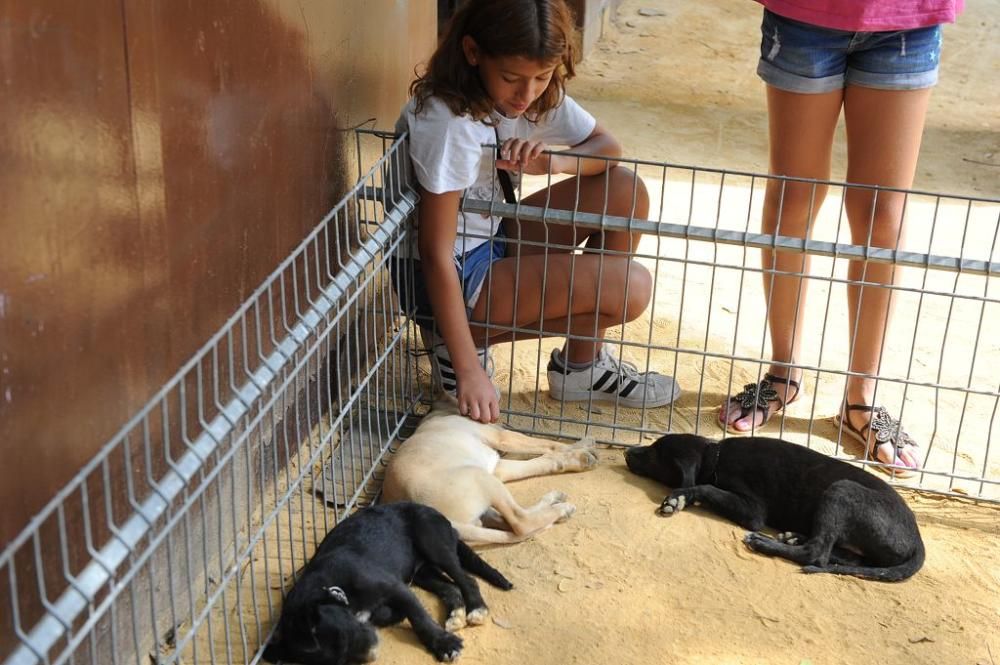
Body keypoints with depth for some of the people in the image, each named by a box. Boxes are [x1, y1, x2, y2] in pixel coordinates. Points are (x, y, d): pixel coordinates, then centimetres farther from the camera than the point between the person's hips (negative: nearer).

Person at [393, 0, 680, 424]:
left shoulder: (536, 91, -6)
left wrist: (552, 162, -23)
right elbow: (436, 254, -28)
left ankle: (582, 364, 8)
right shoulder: (448, 123, -29)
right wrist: (469, 370, -27)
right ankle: (464, 338, 1)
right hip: (449, 277, -8)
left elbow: (607, 148, 1)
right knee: (630, 288, -16)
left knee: (626, 193, -3)